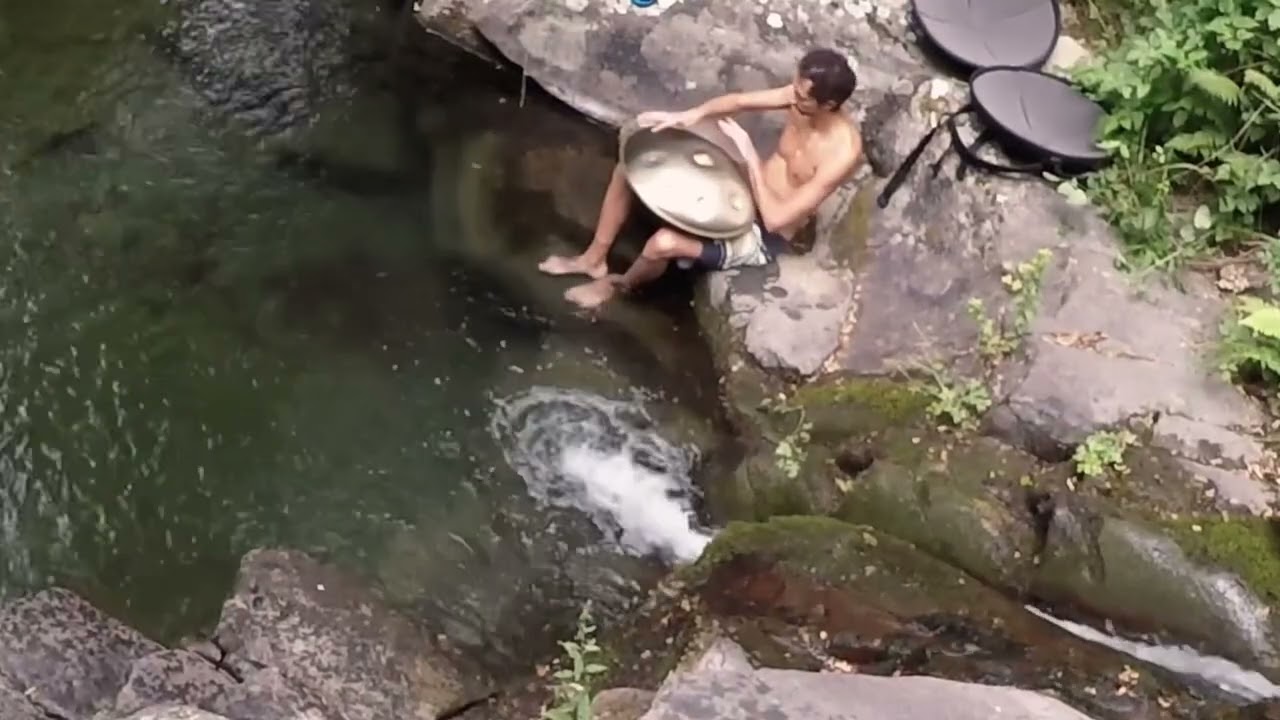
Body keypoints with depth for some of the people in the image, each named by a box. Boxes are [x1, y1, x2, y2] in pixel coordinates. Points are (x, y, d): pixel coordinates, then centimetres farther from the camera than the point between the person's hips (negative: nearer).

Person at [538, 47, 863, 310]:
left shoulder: (842, 153, -32)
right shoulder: (802, 95, -11)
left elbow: (775, 219, -31)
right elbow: (739, 100, 0)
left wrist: (749, 154, -27)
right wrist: (693, 115, -20)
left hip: (761, 237, -8)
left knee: (664, 243, -31)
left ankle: (619, 285, 7)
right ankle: (594, 258, 16)